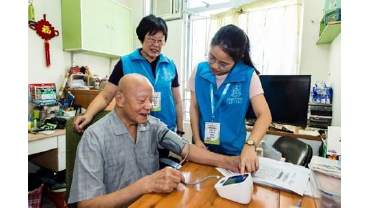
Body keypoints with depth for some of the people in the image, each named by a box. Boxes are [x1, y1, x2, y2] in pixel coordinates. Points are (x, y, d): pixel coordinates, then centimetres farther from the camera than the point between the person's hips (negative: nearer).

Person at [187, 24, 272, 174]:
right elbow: (194, 107, -1)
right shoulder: (199, 71, -8)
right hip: (203, 147, 2)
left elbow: (264, 115, -17)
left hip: (233, 151, -1)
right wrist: (197, 139, -5)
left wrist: (250, 145, -33)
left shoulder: (248, 76, -15)